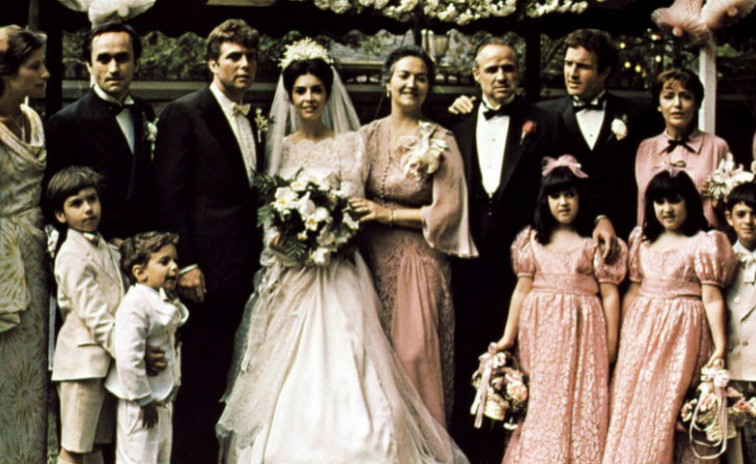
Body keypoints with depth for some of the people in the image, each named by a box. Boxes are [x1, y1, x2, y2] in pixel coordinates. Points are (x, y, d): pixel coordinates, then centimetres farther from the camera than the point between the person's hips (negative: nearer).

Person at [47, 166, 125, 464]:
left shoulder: (107, 249, 14)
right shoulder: (72, 257, -13)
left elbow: (122, 303, 19)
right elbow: (94, 316, -18)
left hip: (107, 360, 8)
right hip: (83, 359, -8)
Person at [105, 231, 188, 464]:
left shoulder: (166, 302, 10)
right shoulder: (135, 305, -21)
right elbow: (128, 357, -27)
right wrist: (143, 399, -23)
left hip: (163, 398, 10)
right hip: (140, 402, -10)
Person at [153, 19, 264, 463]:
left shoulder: (253, 122, 17)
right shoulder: (184, 113, -4)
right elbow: (169, 194, -10)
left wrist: (258, 257, 11)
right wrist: (185, 264, -15)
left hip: (243, 270, 7)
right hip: (206, 270, -6)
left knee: (222, 372, 9)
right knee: (200, 375, -2)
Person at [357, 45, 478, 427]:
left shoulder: (440, 142, -3)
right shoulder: (368, 136, 8)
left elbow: (448, 210, -8)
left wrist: (388, 213, -11)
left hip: (420, 263, -3)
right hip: (374, 260, 3)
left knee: (416, 353, -9)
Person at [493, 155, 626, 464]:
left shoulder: (595, 242, 1)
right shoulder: (533, 240, 9)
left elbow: (610, 295, -1)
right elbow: (522, 289, 8)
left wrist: (611, 345, -6)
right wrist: (508, 337, 4)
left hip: (581, 332, -2)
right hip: (539, 332, 2)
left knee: (579, 404, -2)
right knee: (539, 404, 3)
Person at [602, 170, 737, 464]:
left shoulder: (704, 244, -4)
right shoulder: (643, 241, 12)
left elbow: (712, 298, -8)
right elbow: (632, 290, 14)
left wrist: (720, 347, -14)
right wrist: (620, 337, 11)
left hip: (681, 335, -5)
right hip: (641, 331, 5)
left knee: (664, 409, -5)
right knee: (628, 406, 5)